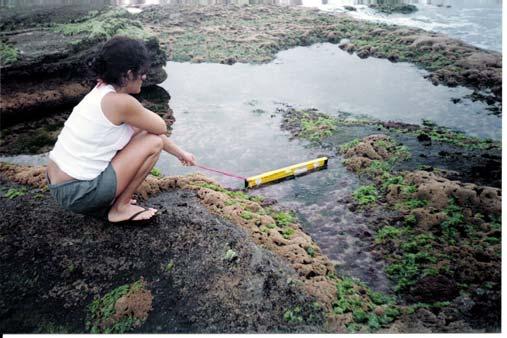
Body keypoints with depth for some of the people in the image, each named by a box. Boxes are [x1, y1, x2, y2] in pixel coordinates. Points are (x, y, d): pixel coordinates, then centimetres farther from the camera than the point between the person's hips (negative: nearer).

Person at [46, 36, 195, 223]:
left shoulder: (102, 92, 8)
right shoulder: (120, 102, -21)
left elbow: (149, 128, 16)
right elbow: (161, 128, -6)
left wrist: (180, 153, 23)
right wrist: (134, 110, 9)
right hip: (78, 194, -9)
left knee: (139, 131, 15)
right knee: (153, 142, -6)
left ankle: (104, 200, 17)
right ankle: (120, 208, 4)